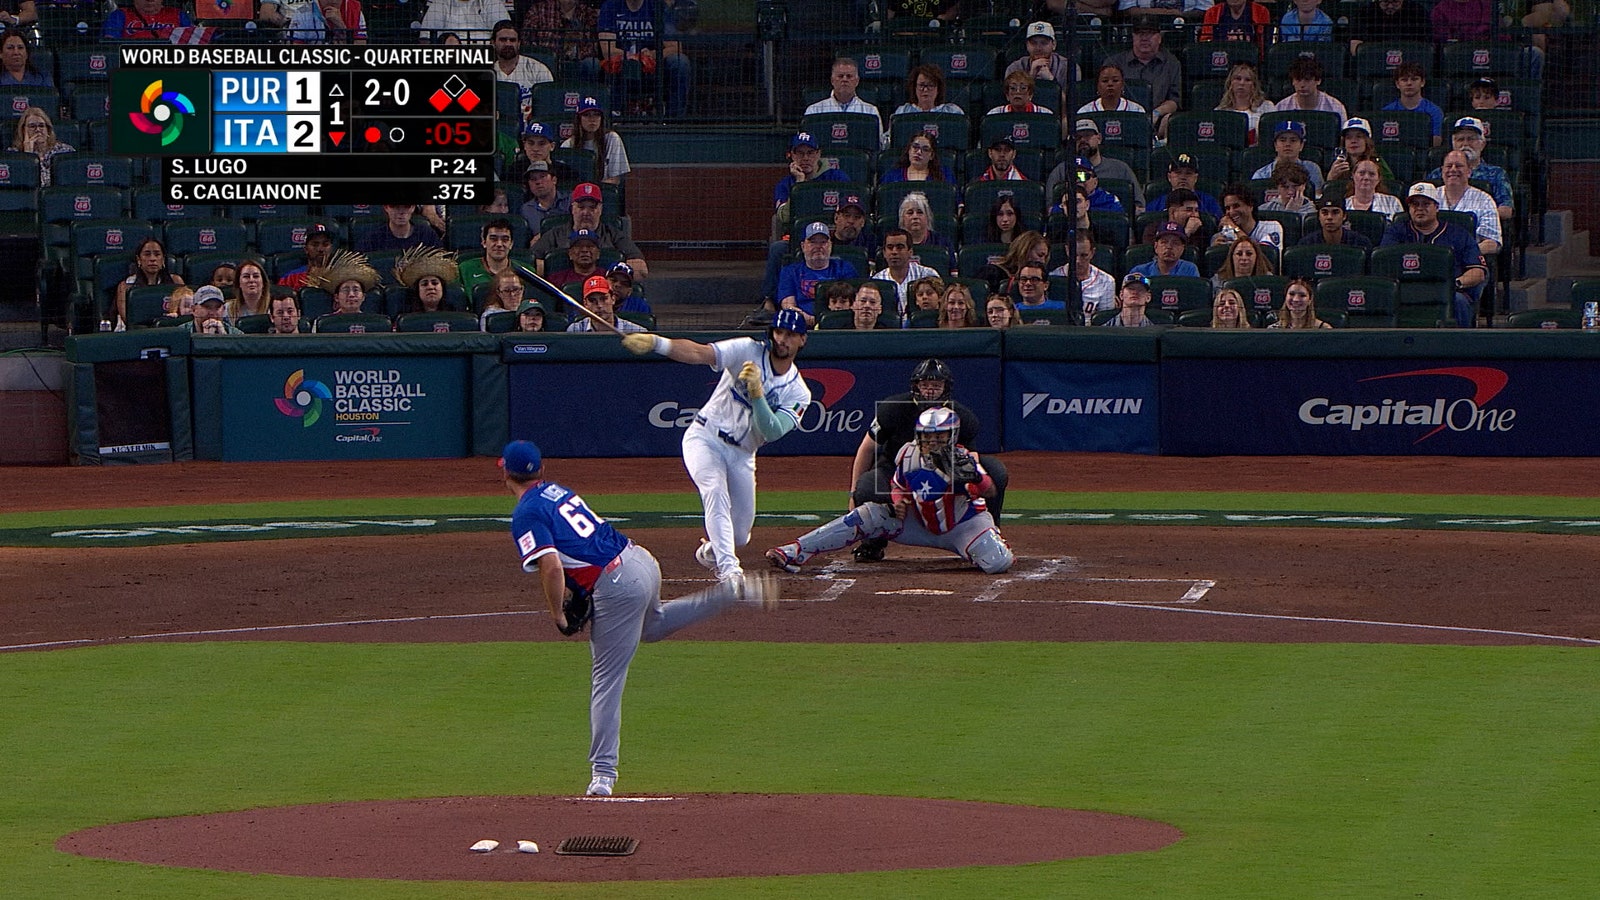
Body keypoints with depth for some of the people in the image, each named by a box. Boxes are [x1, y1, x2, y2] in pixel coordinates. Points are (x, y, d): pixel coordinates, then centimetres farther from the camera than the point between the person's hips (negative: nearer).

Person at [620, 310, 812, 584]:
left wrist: (757, 393, -33)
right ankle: (729, 569, -39)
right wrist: (656, 343, -42)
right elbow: (699, 353, -25)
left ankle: (710, 552, 43)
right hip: (704, 438, -4)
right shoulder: (749, 351, -9)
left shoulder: (798, 393, -3)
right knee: (715, 491, -32)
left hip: (742, 456, 4)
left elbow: (771, 432, -19)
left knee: (739, 536, 7)